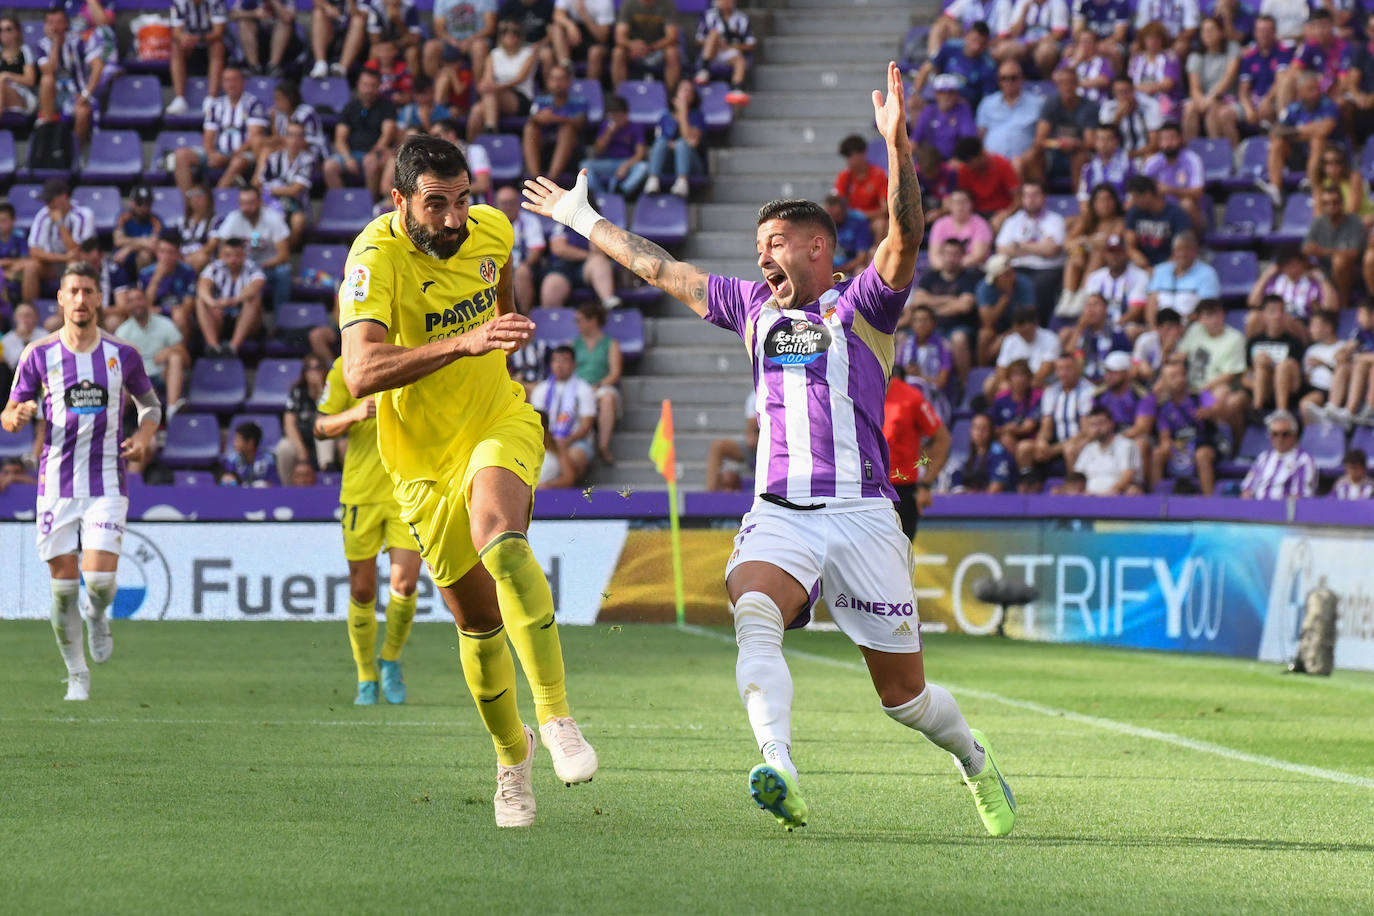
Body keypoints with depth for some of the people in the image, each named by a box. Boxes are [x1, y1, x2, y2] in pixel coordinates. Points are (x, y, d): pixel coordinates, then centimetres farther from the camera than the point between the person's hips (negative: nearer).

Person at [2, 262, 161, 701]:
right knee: (63, 584, 0)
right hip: (56, 483, 0)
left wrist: (144, 436, -3)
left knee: (99, 579, -14)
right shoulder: (39, 354, 1)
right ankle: (77, 675, 17)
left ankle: (97, 615, 23)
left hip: (107, 483, 0)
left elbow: (150, 405, 17)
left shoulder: (122, 355, 2)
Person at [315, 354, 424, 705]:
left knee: (404, 583, -13)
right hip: (361, 490, 0)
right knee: (362, 592, 3)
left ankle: (391, 660, 12)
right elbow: (321, 428, -1)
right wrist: (355, 414, -19)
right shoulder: (346, 367, -1)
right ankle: (366, 678, 19)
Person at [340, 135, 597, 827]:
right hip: (424, 459, -1)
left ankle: (557, 718, -34)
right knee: (479, 624, 6)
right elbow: (360, 373, -41)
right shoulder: (376, 259, -24)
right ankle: (511, 752, 33)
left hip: (500, 423, 1)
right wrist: (464, 341, -50)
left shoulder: (490, 231, -6)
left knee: (499, 538, -32)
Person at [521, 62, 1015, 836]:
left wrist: (898, 148, -30)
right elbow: (661, 268, 30)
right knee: (755, 616, -31)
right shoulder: (754, 307, 19)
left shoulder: (862, 305, 4)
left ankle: (977, 763, 33)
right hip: (779, 514, 3)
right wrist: (584, 221, 37)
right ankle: (781, 773, -47)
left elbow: (906, 238, -15)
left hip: (862, 514, -3)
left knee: (905, 694, 2)